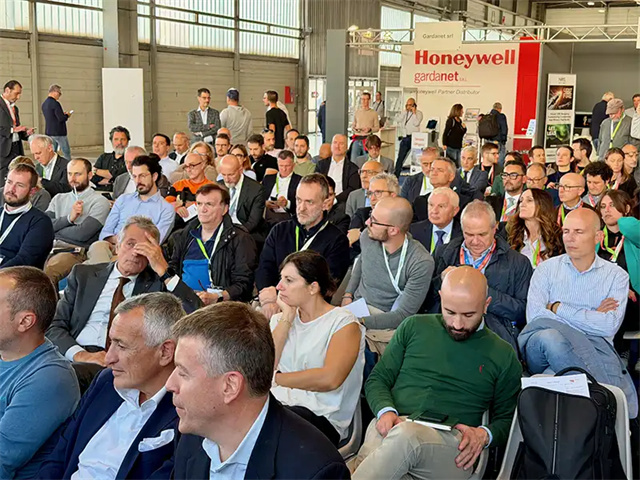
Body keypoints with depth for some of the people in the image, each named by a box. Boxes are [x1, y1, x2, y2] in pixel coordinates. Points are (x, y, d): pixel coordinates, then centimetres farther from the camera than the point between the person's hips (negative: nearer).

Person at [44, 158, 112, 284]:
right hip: (50, 248, 5)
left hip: (76, 251, -5)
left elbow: (82, 234, -10)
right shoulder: (59, 199, 23)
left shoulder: (99, 202, 3)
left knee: (48, 271, -35)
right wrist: (69, 218, -6)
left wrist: (54, 228, 5)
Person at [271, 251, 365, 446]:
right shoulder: (279, 319, 18)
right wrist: (287, 319, 2)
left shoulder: (343, 322, 0)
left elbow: (330, 379, -16)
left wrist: (277, 378, -6)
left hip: (322, 417, -5)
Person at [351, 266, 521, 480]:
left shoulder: (503, 356, 15)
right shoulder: (414, 327, 18)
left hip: (452, 441, 0)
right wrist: (386, 411, -4)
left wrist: (484, 435, -4)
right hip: (392, 427, 0)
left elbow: (506, 419, 19)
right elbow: (377, 379, 18)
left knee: (405, 435, -39)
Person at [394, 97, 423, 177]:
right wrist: (405, 111, -3)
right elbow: (399, 120, 1)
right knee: (400, 157, 6)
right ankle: (396, 175, 10)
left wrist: (414, 112, -12)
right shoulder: (405, 112, 14)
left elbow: (416, 123, -16)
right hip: (404, 138, 5)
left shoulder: (418, 113, -1)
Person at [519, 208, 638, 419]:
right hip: (544, 348, 2)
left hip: (594, 349, -1)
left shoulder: (616, 275, 11)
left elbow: (609, 326, -6)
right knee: (549, 336, -35)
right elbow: (534, 315, -6)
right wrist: (591, 317, -6)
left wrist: (558, 308, -3)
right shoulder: (547, 269, 12)